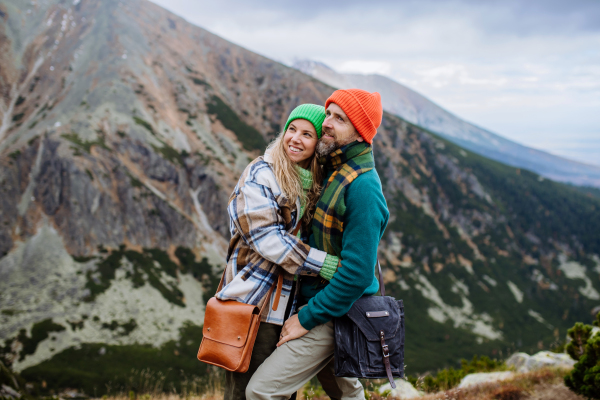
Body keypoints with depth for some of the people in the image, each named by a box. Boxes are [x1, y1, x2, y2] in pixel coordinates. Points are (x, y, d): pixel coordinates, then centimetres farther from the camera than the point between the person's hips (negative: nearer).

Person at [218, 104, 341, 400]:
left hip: (291, 306, 7)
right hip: (255, 301, -6)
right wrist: (324, 264, -21)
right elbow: (263, 235, -18)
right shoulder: (261, 173, -7)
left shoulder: (317, 184, 13)